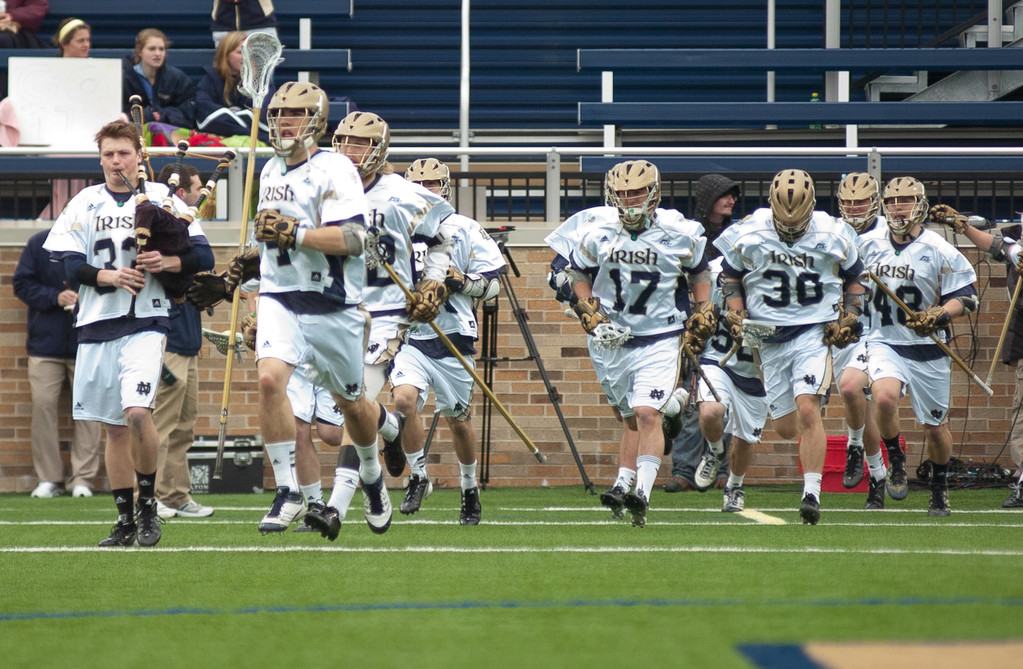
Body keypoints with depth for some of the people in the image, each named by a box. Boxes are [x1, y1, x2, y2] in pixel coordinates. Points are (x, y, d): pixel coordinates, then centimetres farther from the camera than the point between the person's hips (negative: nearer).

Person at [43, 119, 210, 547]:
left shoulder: (162, 199, 4)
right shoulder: (84, 204, 9)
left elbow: (202, 254, 3)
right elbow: (66, 263, 1)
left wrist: (167, 263, -16)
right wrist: (110, 276, -14)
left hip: (146, 322, -3)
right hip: (97, 324, 3)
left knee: (137, 412, -21)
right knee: (114, 427, 7)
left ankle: (148, 502, -1)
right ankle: (125, 520, 16)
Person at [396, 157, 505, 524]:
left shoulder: (465, 230, -1)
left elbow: (492, 283, -3)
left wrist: (463, 284, -20)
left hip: (453, 338, -2)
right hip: (410, 338, 2)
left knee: (458, 419, 9)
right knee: (404, 399, -22)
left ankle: (470, 489, 30)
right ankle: (418, 477, -3)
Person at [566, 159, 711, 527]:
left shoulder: (680, 234, -9)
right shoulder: (599, 234, -5)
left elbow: (700, 275, 9)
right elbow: (578, 273, 12)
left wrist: (700, 323, 3)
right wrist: (591, 316, -1)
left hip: (662, 341, -3)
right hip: (617, 341, 3)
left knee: (647, 414, -18)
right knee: (633, 420, 15)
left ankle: (642, 494, -24)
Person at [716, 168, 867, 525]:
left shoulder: (833, 237, -6)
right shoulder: (749, 235, -6)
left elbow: (855, 279, 10)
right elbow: (730, 275, 10)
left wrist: (848, 317, -2)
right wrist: (736, 314, -3)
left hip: (814, 333, -2)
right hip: (769, 336, 2)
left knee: (807, 410, -20)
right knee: (786, 427, 6)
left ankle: (812, 493, -17)